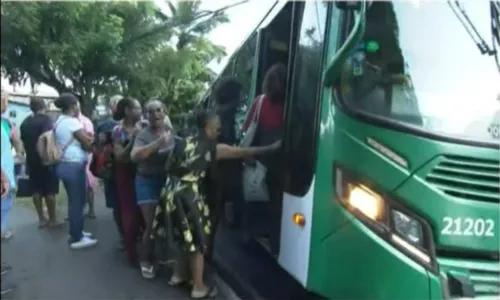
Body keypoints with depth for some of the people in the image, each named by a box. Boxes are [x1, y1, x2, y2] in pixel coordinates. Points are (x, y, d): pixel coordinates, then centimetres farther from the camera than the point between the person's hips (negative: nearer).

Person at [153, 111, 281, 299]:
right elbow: (245, 152, -4)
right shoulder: (214, 149, -6)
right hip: (189, 197, -7)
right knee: (197, 242, 8)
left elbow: (169, 167, 18)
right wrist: (272, 148, 3)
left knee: (186, 238, 24)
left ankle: (178, 275, 38)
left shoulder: (181, 143, 10)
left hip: (172, 193, 7)